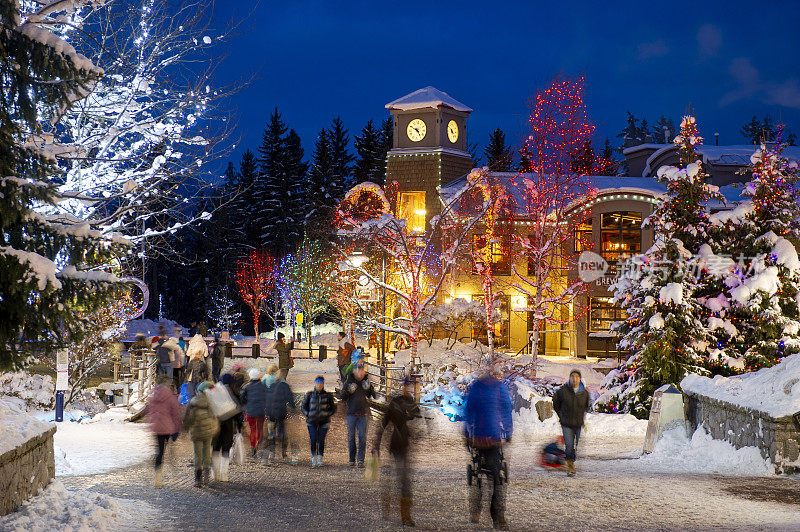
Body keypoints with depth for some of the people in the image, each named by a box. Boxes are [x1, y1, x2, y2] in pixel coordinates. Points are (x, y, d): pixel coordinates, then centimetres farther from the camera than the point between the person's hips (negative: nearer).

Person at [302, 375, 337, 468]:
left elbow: (333, 408, 13)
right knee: (313, 440, -8)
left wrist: (328, 415, -2)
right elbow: (304, 407, 14)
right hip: (312, 422, 0)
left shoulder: (328, 395, 5)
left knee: (321, 440, -3)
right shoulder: (310, 395, 7)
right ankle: (313, 460, 3)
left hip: (324, 422, 0)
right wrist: (308, 415, -1)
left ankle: (320, 460, 7)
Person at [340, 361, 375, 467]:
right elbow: (343, 398, 0)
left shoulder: (366, 382, 7)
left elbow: (373, 396, 5)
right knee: (351, 437, 6)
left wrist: (369, 388, -13)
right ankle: (352, 459, 17)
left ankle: (361, 460, -3)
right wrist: (348, 391, -17)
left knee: (362, 437, -5)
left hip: (363, 414, 0)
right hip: (351, 414, 0)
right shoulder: (348, 382, 2)